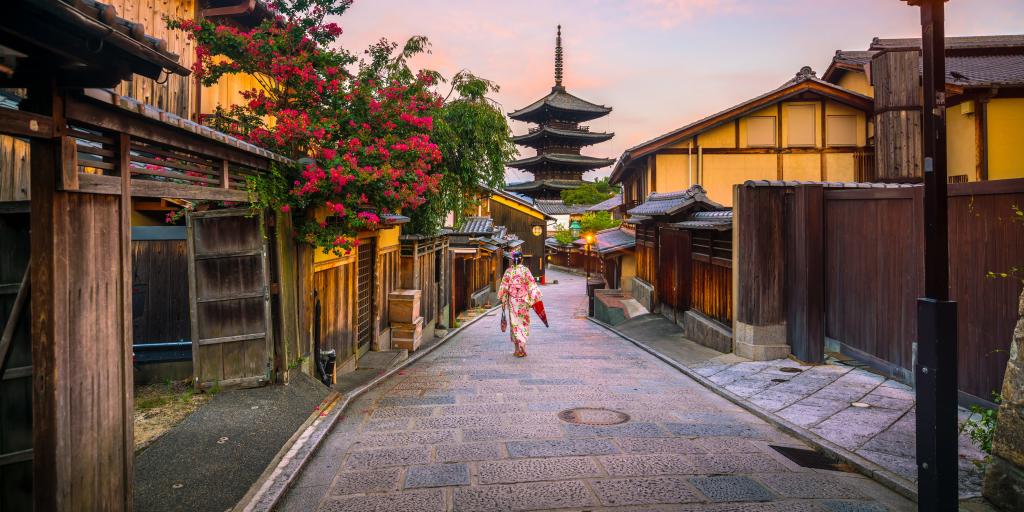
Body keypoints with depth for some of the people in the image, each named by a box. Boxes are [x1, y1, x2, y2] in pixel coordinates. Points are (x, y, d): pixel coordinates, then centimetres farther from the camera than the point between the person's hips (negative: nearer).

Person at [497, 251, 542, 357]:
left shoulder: (508, 271, -2)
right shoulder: (525, 270, -7)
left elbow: (503, 287, 0)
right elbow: (532, 286, -9)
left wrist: (503, 301, 8)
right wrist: (533, 299, -2)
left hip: (512, 300, 1)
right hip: (524, 300, -1)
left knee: (515, 322, 7)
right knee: (524, 322, 10)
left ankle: (518, 349, 6)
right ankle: (522, 344, -6)